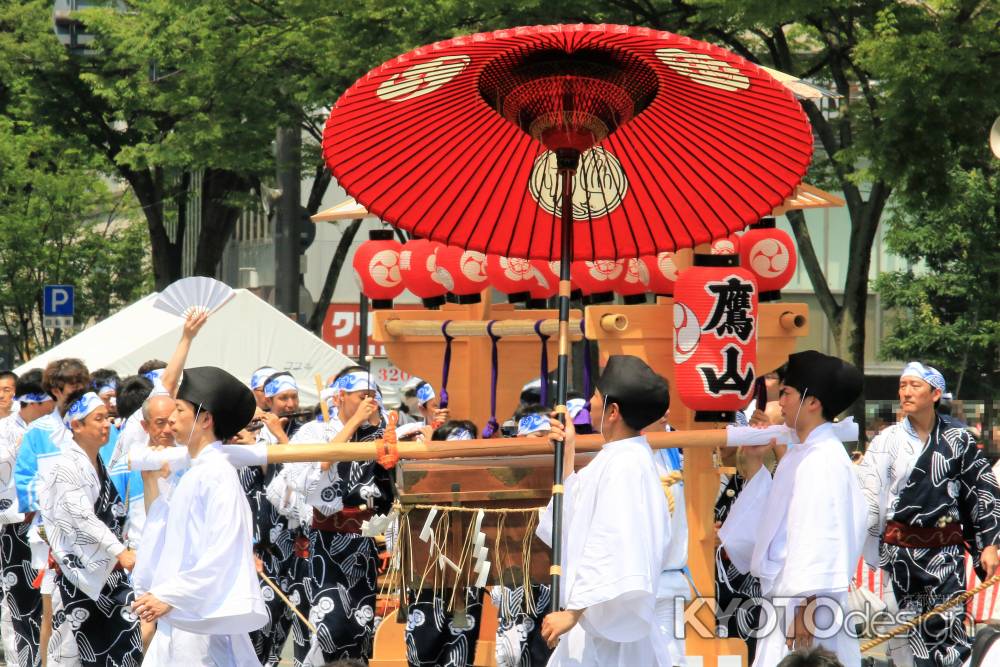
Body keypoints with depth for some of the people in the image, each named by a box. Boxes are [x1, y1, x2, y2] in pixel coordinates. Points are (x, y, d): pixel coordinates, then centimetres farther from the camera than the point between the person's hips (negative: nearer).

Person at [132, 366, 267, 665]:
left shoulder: (218, 474, -12)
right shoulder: (192, 474, 16)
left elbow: (222, 553, -19)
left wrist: (169, 596, -19)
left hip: (202, 619, -8)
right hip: (176, 619, 8)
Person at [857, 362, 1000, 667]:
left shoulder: (957, 439, 2)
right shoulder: (887, 441, 3)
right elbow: (867, 496, 0)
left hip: (946, 549, -1)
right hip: (900, 547, 1)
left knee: (947, 627, -10)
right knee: (907, 629, 3)